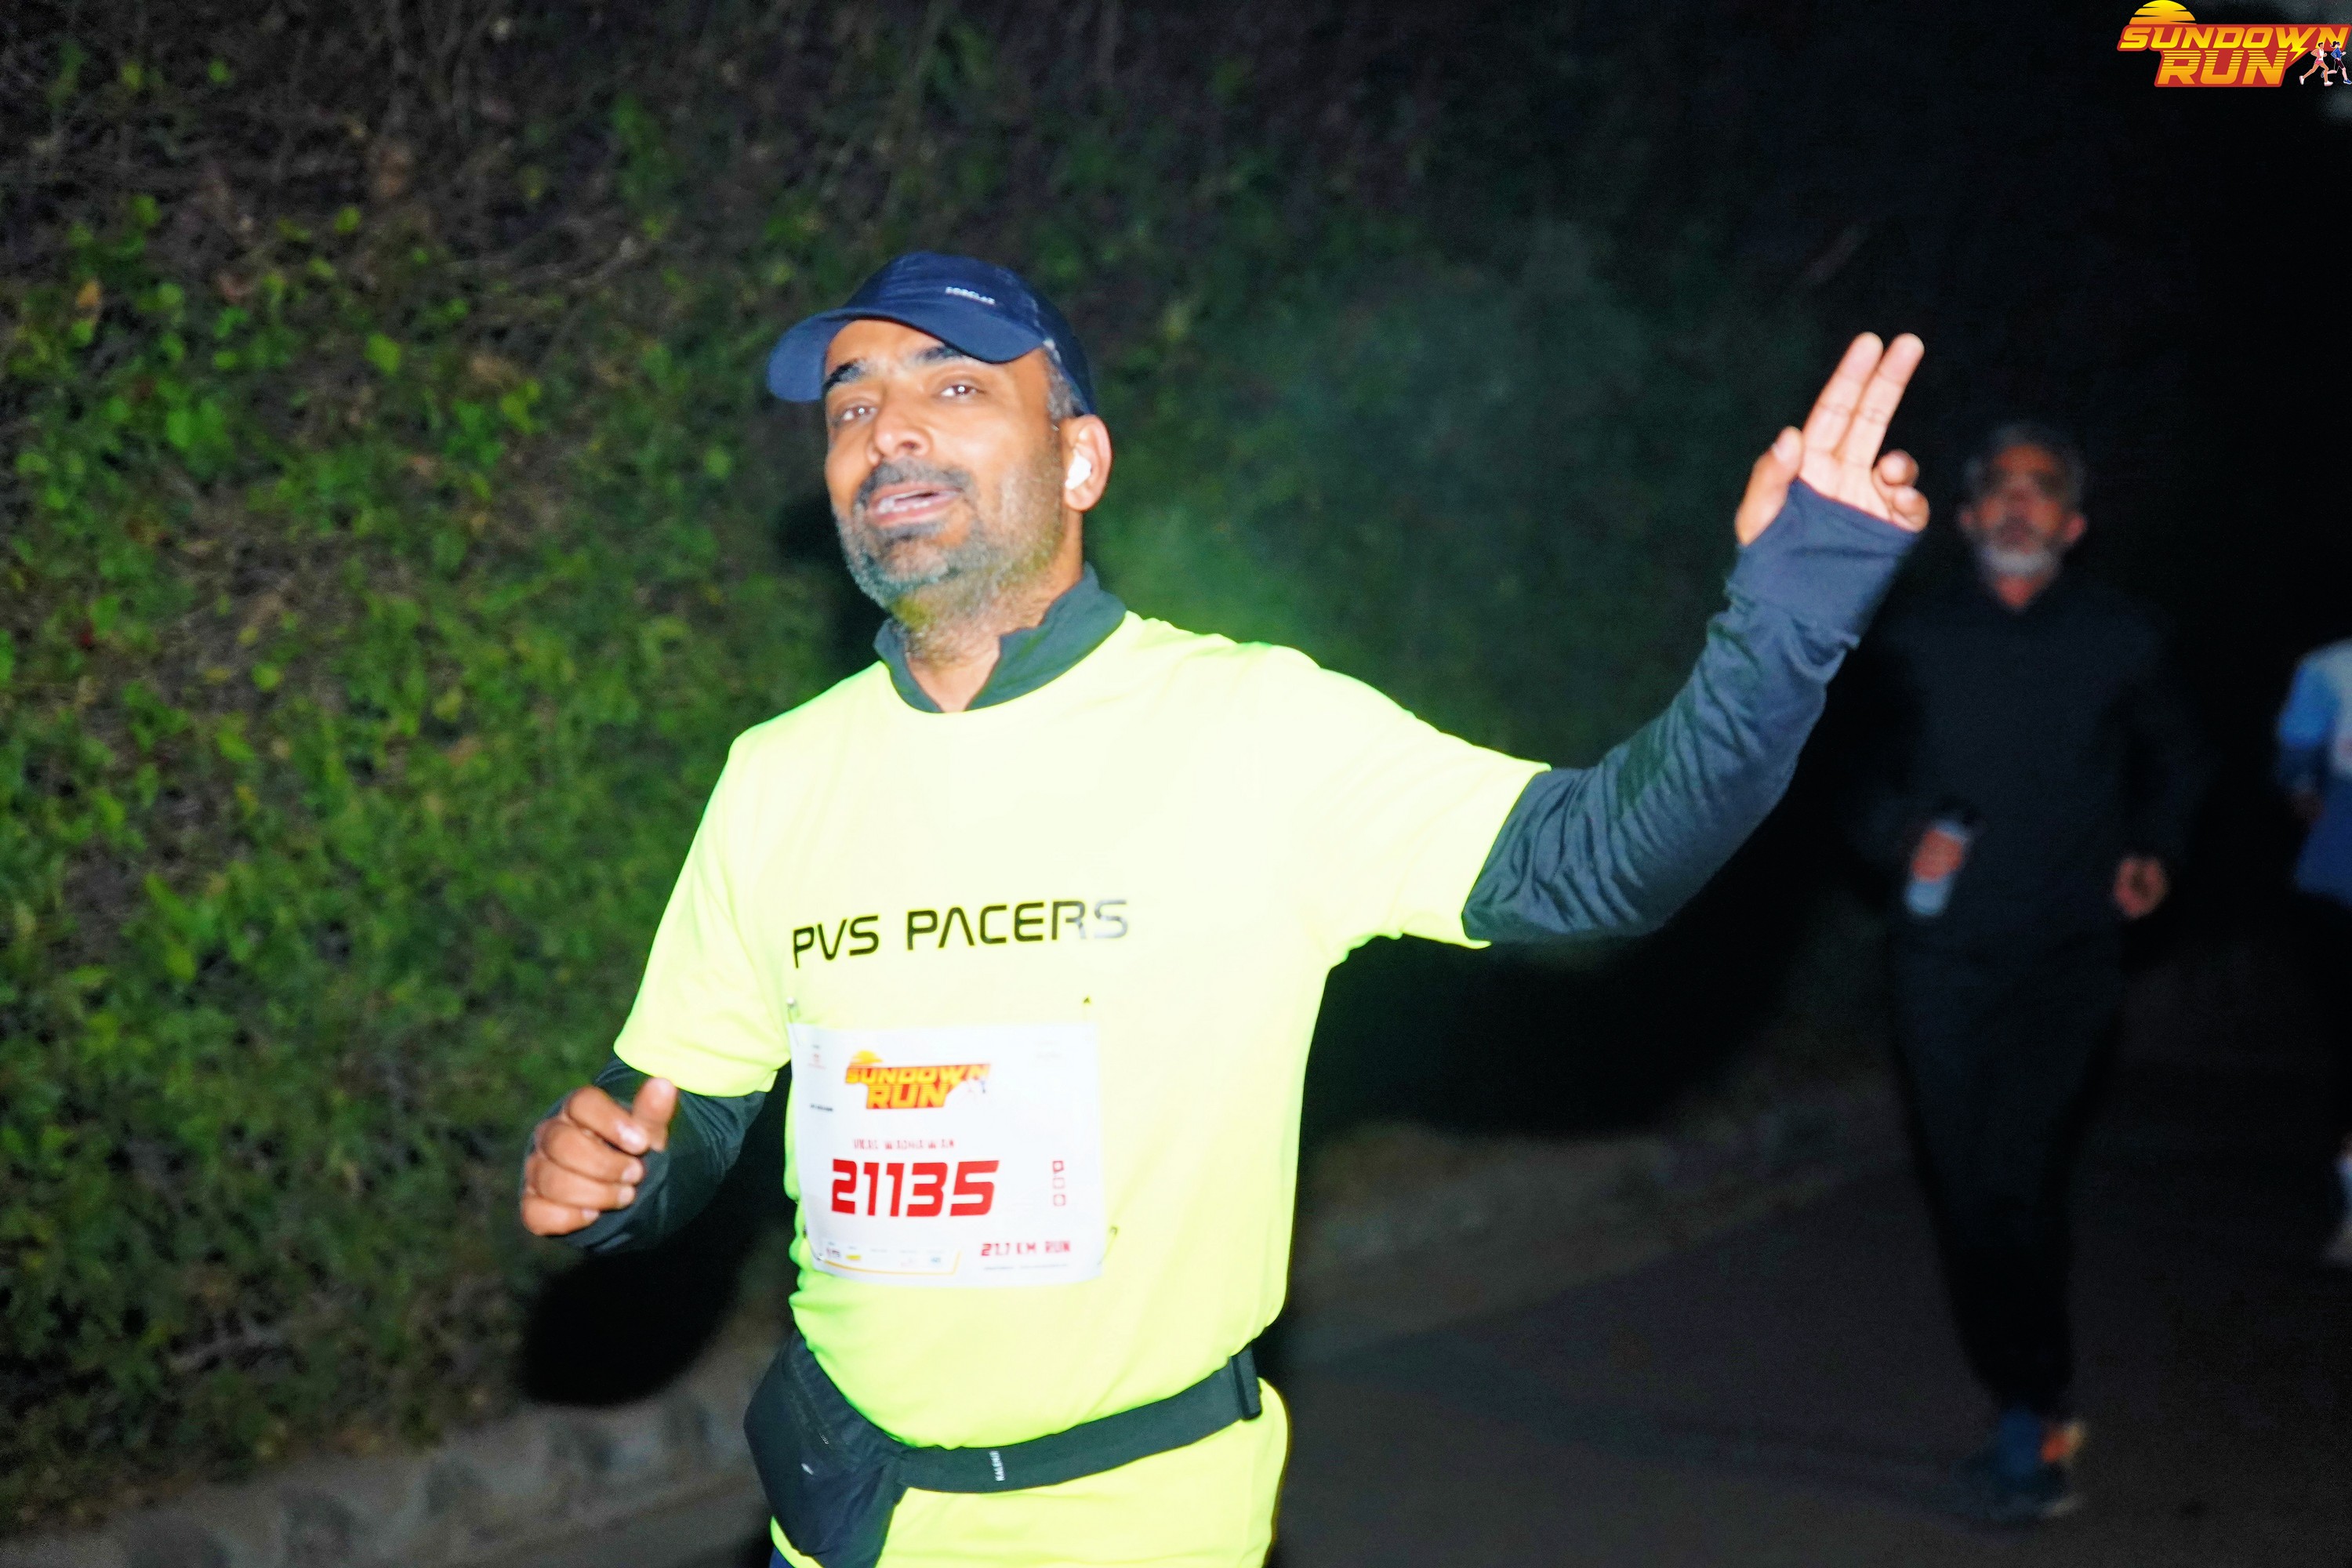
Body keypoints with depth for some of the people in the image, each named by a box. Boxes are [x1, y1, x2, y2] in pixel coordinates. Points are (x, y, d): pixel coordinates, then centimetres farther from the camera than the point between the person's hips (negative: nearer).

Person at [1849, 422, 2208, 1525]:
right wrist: (1906, 835, -7)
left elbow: (2171, 759, 22)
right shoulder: (1914, 639, 6)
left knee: (2016, 1186, -15)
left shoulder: (2118, 639, 6)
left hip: (2065, 958, -2)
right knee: (1961, 1195, 3)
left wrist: (2155, 851, 6)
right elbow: (1864, 779, 12)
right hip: (1942, 957, 2)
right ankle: (2033, 1415, 18)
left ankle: (2031, 1425, -6)